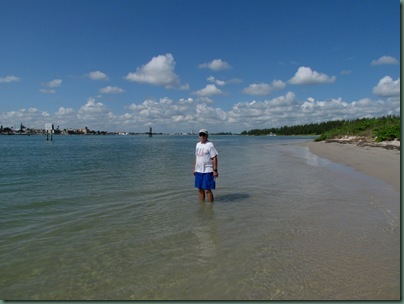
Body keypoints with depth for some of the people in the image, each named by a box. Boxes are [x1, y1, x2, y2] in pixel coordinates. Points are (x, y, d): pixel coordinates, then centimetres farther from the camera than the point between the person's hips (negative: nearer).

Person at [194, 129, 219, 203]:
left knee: (207, 190, -4)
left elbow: (214, 158, -11)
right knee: (200, 189, 13)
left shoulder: (210, 145, -8)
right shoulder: (198, 144, 13)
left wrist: (215, 170, -15)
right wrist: (194, 168, 17)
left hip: (207, 171, -7)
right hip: (199, 171, 7)